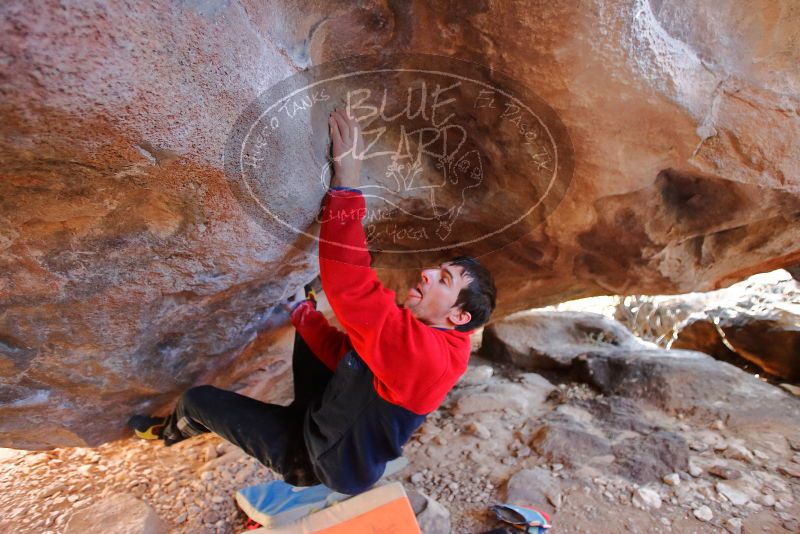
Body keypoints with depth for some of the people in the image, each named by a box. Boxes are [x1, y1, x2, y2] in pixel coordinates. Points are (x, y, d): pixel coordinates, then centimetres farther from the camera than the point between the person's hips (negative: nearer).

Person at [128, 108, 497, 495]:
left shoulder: (419, 350, -37)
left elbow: (350, 286, -47)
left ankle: (168, 433, 39)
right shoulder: (432, 342, -6)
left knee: (197, 400, 6)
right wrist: (302, 312, -6)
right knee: (307, 318, 10)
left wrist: (346, 180, -44)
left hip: (321, 460, -7)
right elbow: (344, 354, 0)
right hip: (334, 426, 8)